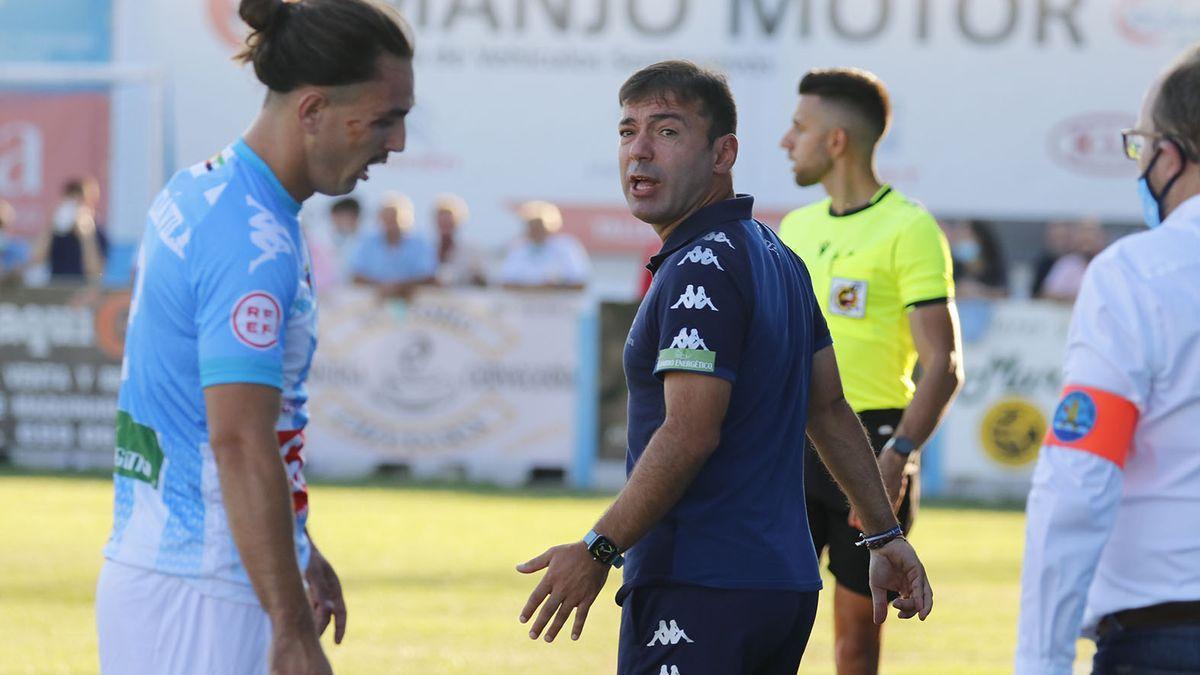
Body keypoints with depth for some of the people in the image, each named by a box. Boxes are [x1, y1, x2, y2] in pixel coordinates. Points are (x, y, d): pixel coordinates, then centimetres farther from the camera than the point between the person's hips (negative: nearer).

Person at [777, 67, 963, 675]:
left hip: (869, 444, -5)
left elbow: (942, 367, -13)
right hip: (791, 444, 6)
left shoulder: (909, 230, -8)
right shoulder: (796, 227, 14)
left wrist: (896, 456, -24)